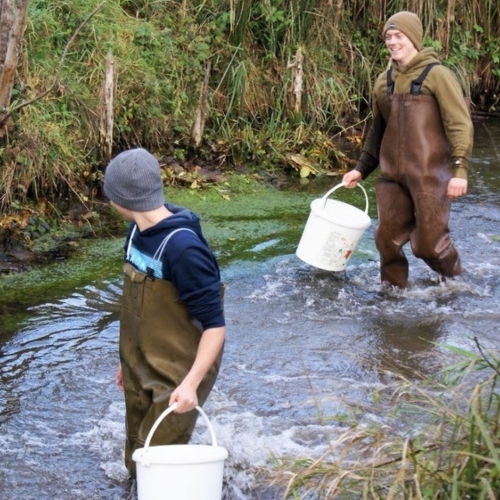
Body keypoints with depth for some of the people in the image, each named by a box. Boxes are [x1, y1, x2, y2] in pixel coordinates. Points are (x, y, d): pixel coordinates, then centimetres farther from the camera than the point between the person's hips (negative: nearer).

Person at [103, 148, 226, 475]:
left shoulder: (183, 248, -27)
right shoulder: (139, 231, 0)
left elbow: (215, 326, -24)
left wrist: (191, 383, -33)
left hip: (176, 380, -9)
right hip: (140, 374, 9)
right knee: (137, 464, 17)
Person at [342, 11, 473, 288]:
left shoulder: (437, 75, -6)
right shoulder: (384, 81, 13)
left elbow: (460, 123, -10)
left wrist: (460, 168, -19)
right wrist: (361, 169, 19)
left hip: (430, 177, -5)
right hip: (392, 177, 6)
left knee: (428, 242, -3)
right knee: (388, 239, 4)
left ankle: (457, 283, 25)